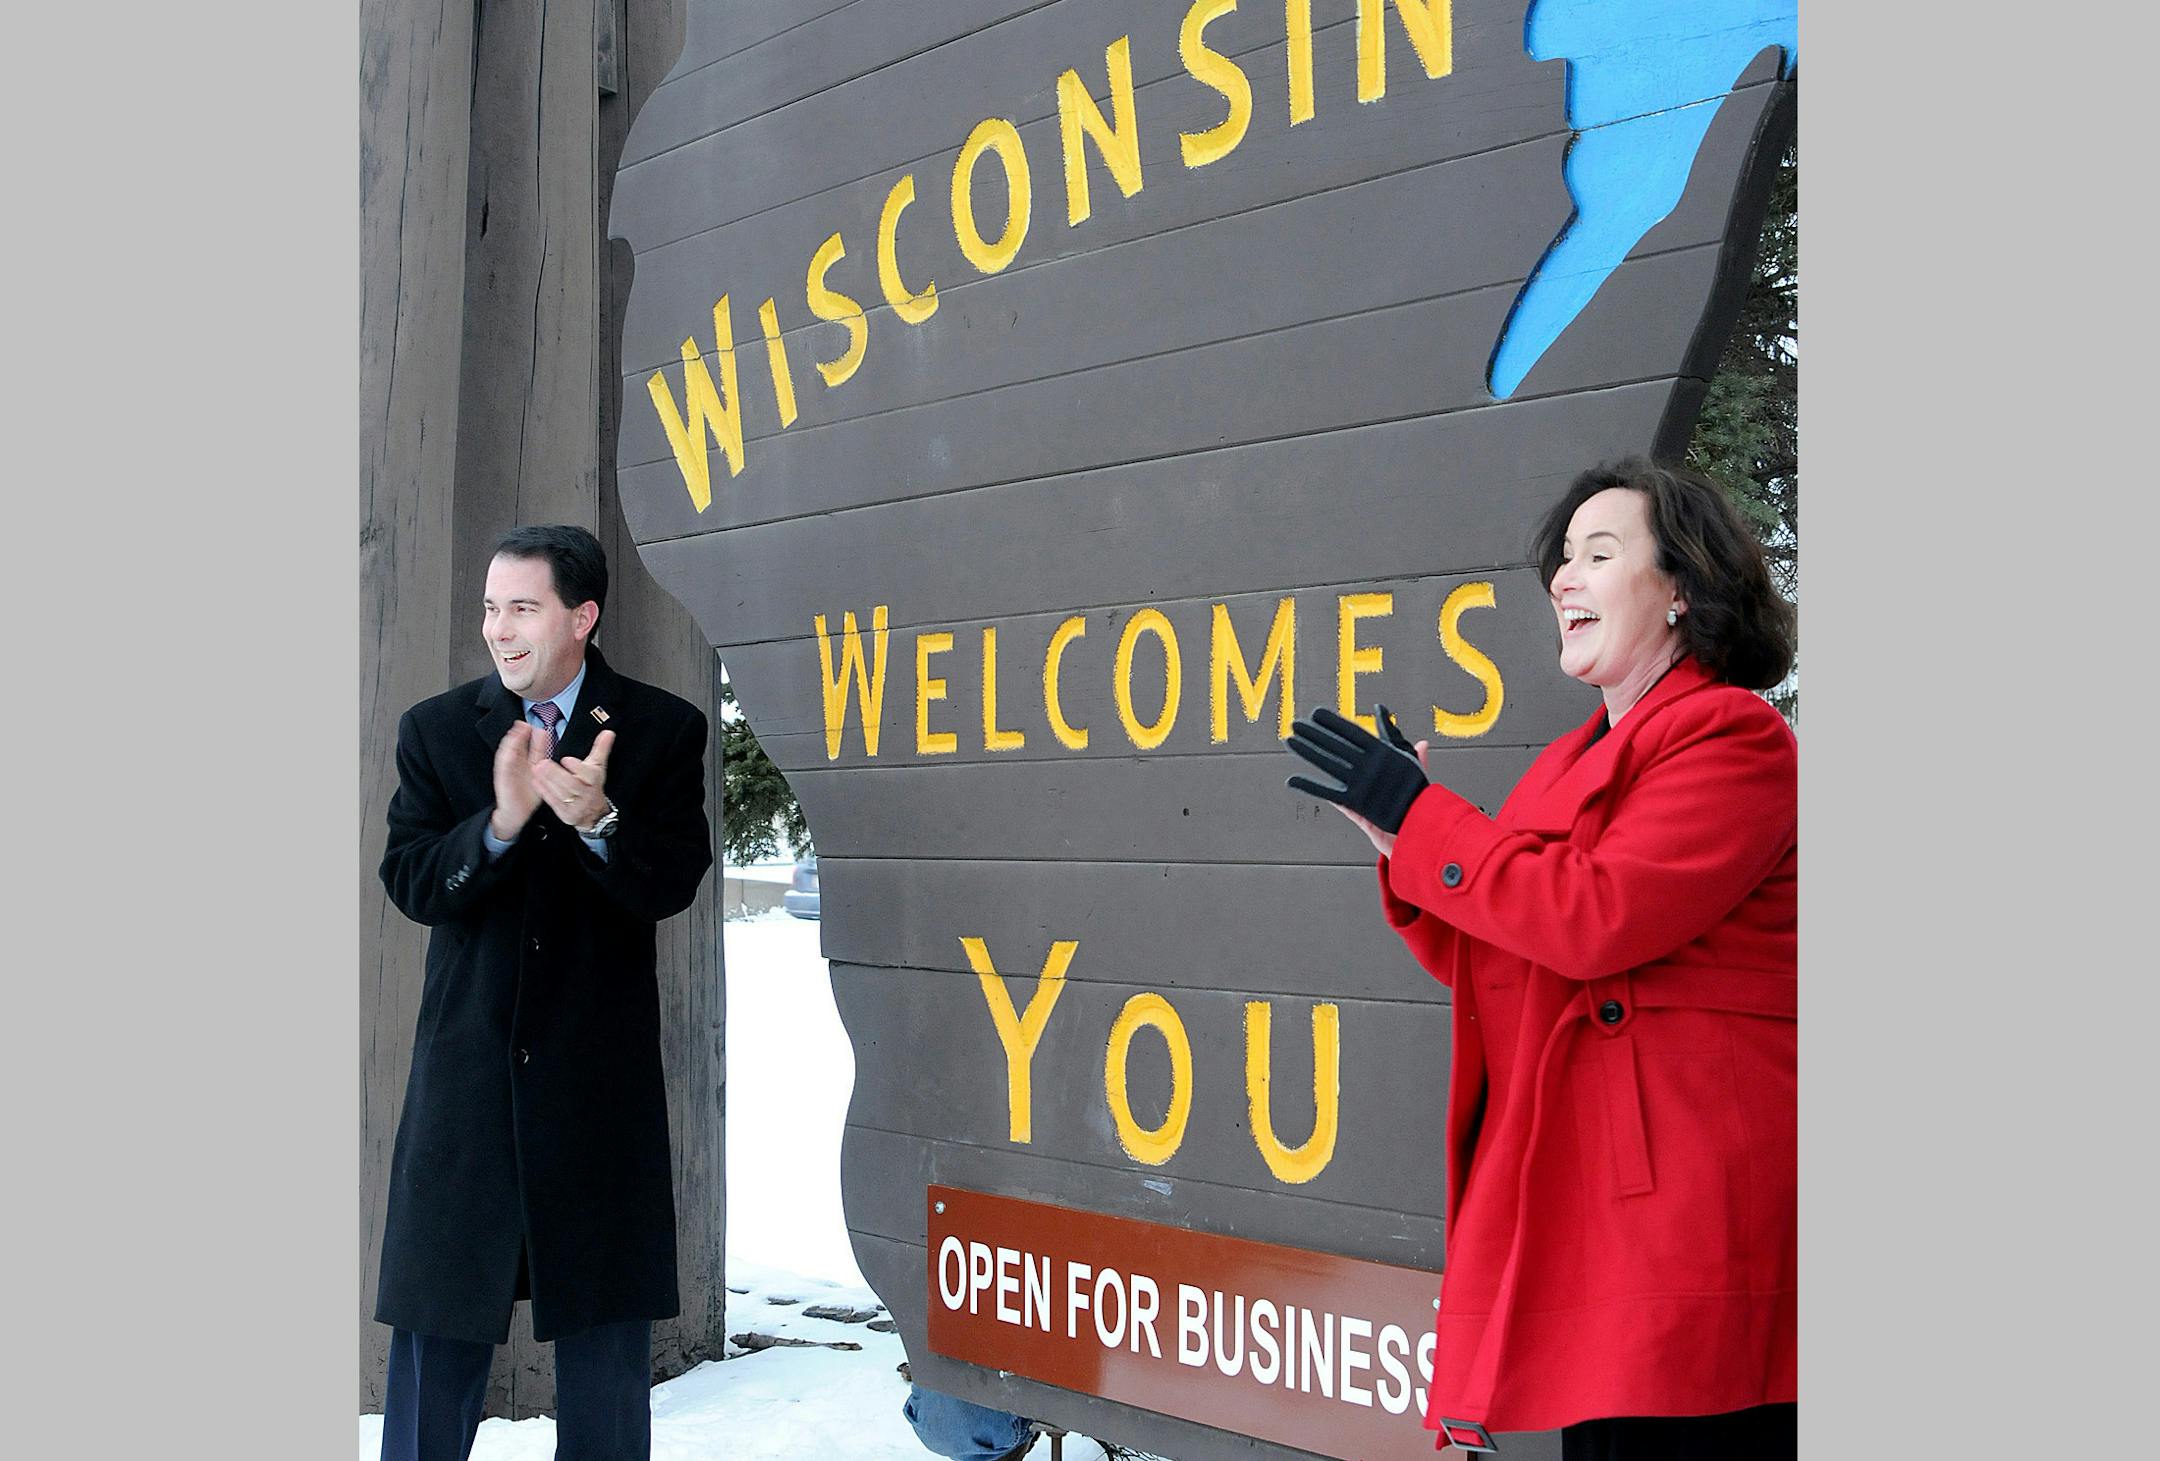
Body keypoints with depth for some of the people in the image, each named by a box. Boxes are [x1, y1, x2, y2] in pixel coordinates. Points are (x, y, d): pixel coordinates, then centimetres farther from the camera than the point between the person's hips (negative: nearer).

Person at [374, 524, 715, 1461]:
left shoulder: (663, 730, -1)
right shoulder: (434, 730, 3)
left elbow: (671, 886, -9)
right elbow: (411, 885, -6)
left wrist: (598, 819, -28)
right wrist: (502, 820, -24)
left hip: (601, 1073, -1)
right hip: (468, 1062, 1)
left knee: (606, 1322, 10)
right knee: (437, 1324, 7)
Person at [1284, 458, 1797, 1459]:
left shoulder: (1732, 736, -8)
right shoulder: (1572, 762, 20)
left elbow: (1595, 918, -21)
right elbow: (1489, 970, 20)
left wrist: (1418, 815, -11)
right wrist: (1403, 843, 5)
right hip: (1582, 1198, 9)